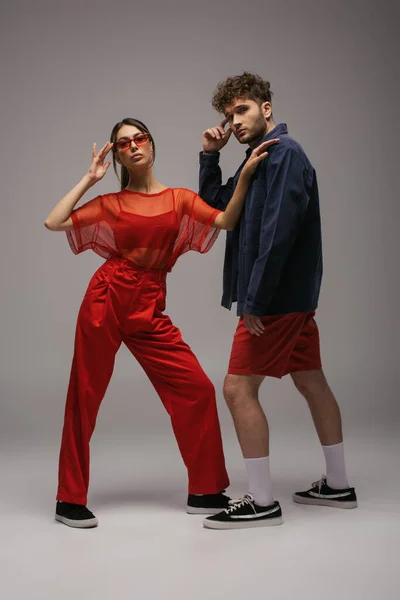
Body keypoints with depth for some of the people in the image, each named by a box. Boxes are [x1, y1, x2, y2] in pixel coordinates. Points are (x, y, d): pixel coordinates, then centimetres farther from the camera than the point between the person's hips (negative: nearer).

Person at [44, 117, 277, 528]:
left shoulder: (180, 199, 11)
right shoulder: (110, 204, 9)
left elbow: (226, 221, -4)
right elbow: (53, 223, -1)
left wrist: (246, 175, -13)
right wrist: (89, 178, 5)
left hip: (149, 310, 2)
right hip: (106, 300, -1)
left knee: (196, 389, -4)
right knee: (84, 397, 2)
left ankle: (204, 492, 11)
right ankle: (69, 499, 16)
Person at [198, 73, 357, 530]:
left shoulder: (283, 152, -13)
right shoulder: (258, 158, 16)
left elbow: (279, 231, -22)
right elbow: (213, 205, 21)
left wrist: (255, 299, -23)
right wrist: (210, 154, 9)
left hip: (277, 297, -10)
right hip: (294, 296, 10)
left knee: (238, 389, -7)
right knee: (311, 382, 14)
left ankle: (262, 502, 1)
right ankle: (337, 485, 26)